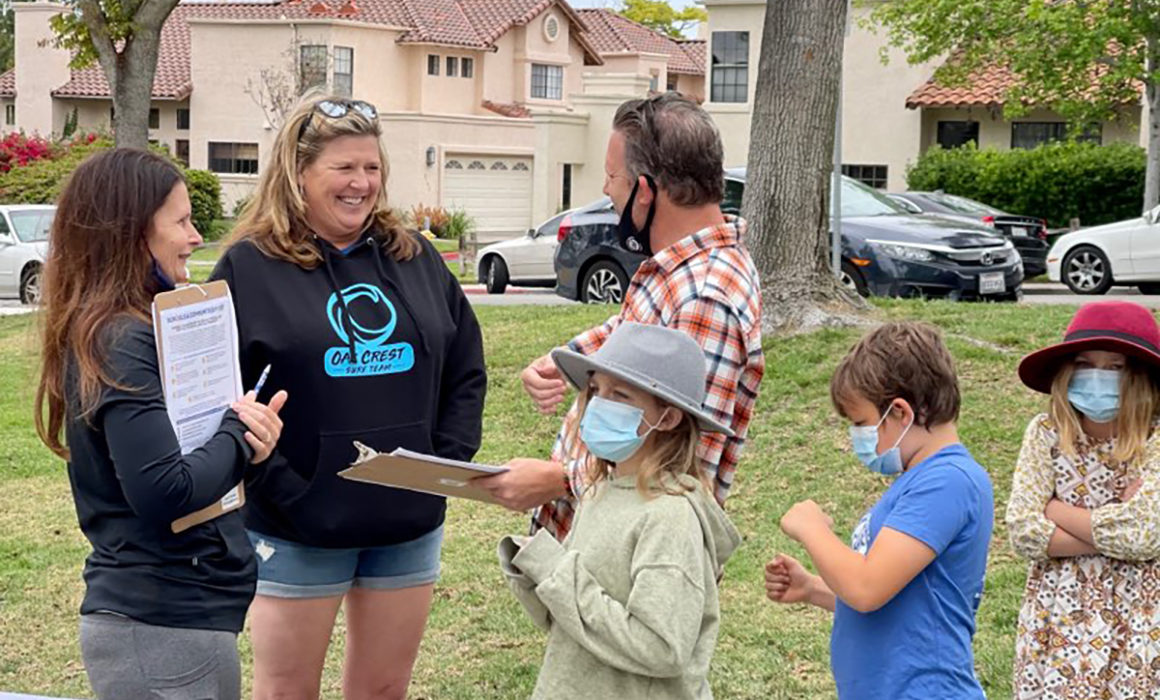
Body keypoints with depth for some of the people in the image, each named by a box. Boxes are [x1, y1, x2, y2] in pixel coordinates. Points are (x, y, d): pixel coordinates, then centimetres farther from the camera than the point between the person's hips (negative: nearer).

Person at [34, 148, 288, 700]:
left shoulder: (114, 332, 12)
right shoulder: (122, 343, -18)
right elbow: (166, 494, -25)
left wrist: (247, 440, -6)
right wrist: (240, 434, -11)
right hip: (162, 631, -9)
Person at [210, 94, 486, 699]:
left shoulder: (415, 258, 9)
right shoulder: (250, 268, -7)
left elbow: (466, 371, 13)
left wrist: (448, 463, 0)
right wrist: (283, 488, -18)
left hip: (409, 522, 4)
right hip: (299, 528, -4)